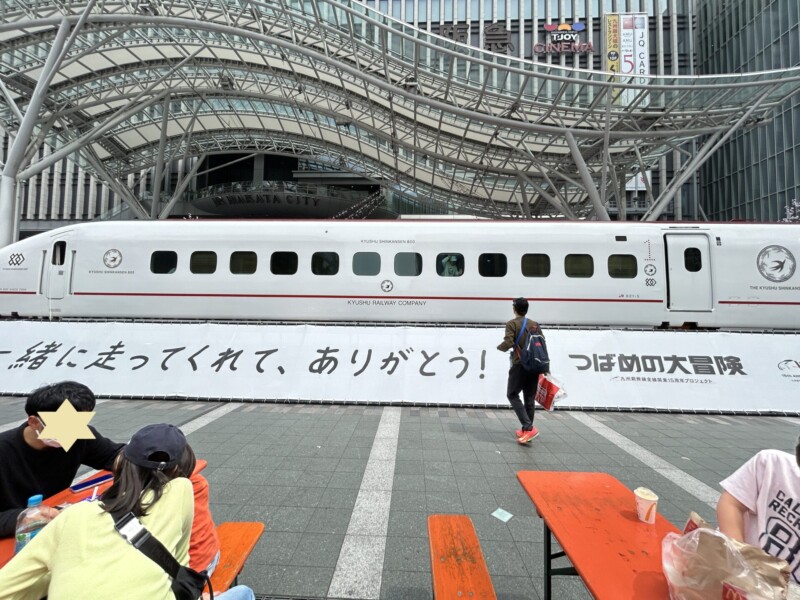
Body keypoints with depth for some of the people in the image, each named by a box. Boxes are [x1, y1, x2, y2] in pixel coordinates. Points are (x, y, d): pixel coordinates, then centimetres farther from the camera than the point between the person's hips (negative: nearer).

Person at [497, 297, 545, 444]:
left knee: (512, 395, 5)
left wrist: (499, 347, 5)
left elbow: (508, 343, -16)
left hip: (520, 365, -5)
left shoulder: (512, 324, -5)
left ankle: (528, 427, -8)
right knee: (529, 398, 12)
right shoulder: (535, 324, 11)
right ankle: (527, 429, 18)